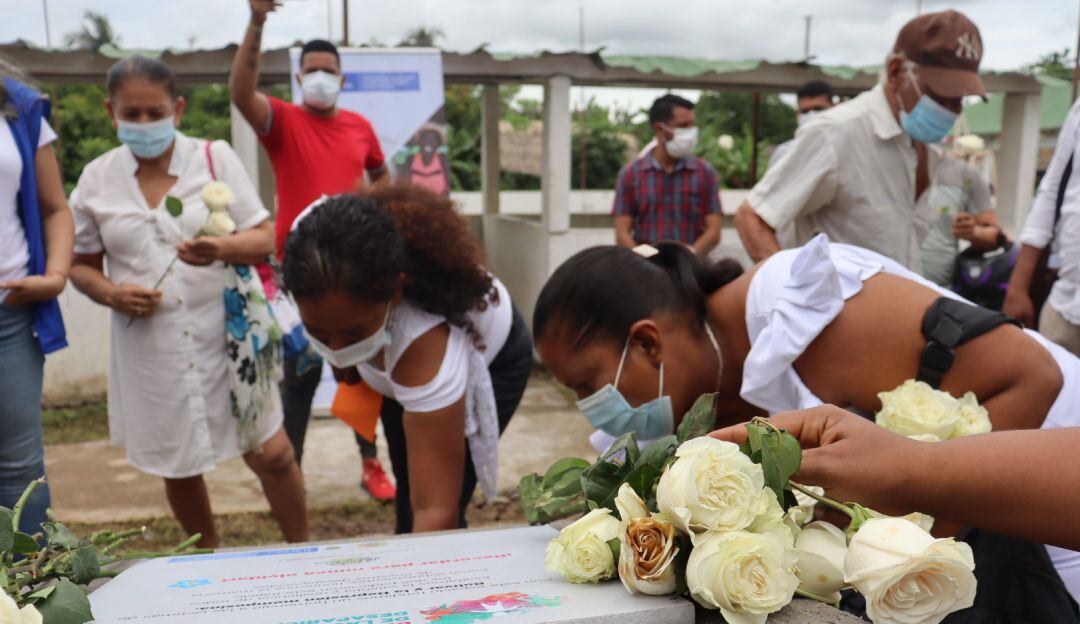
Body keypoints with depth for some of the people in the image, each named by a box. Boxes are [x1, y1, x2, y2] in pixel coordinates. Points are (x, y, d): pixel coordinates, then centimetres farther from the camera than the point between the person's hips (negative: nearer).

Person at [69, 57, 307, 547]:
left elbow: (264, 238, -4)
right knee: (178, 469, 14)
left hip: (229, 336, -2)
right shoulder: (96, 179, 3)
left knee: (271, 454, 1)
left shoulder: (216, 158, -1)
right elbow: (81, 263, 10)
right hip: (153, 350, 2)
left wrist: (223, 248, -25)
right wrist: (111, 294, -11)